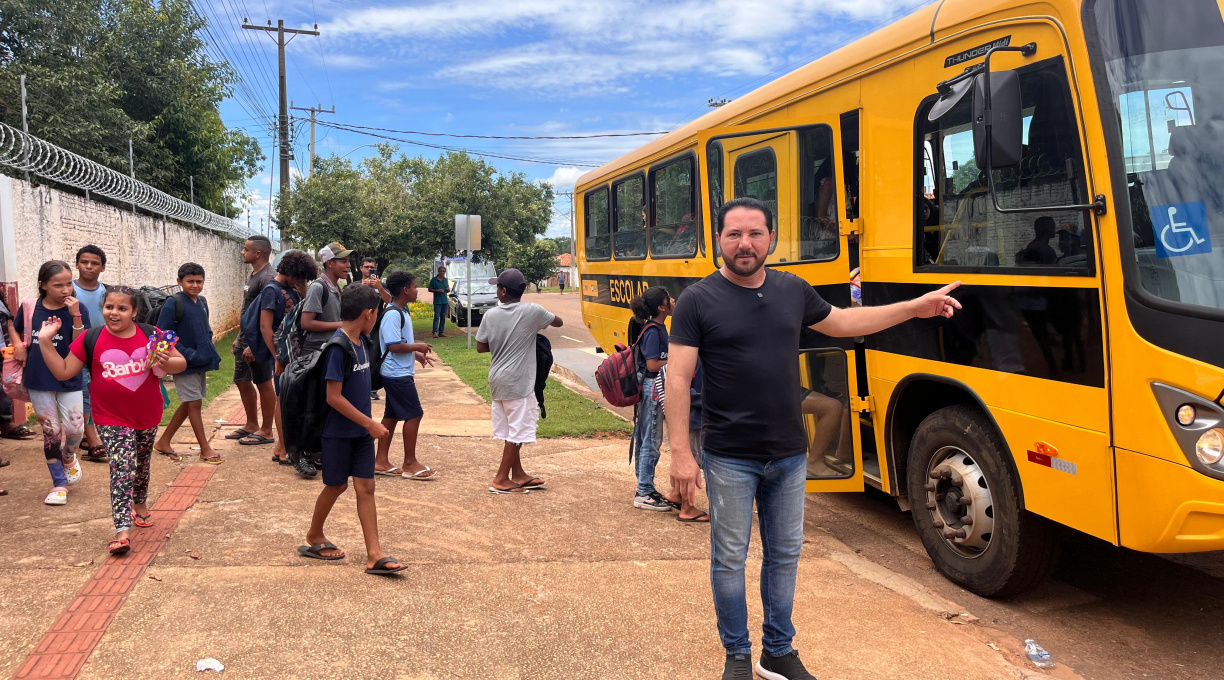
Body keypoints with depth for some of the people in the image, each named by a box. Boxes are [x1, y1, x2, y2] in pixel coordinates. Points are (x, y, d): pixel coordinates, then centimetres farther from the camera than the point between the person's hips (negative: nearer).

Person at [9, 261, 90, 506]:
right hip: (38, 381, 1)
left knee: (75, 430, -6)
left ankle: (69, 455, 30)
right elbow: (13, 328, 17)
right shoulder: (29, 307, -4)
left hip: (68, 381, -1)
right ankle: (59, 484, 20)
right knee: (51, 433, 7)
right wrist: (18, 344, -3)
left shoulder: (77, 309, -10)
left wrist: (76, 316, -27)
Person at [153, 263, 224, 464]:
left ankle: (164, 442, 28)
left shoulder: (202, 302, 9)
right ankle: (205, 449, 7)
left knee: (188, 404, 14)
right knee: (195, 403, -2)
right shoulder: (173, 304, -12)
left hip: (202, 362, 7)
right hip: (185, 364, -7)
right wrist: (188, 354, -20)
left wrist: (207, 349, 6)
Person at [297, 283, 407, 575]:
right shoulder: (338, 347, -21)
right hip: (338, 431, -7)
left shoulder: (362, 342, 4)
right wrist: (370, 423, -21)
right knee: (336, 485, 9)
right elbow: (334, 397, -23)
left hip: (361, 430, 7)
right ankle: (314, 537, 33)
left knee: (366, 486, 3)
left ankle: (374, 555, 4)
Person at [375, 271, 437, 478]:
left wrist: (417, 355, 13)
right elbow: (394, 346, -24)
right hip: (397, 374, -10)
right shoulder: (393, 315, -19)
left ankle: (381, 461, 19)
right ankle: (410, 464, 2)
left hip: (398, 373, 10)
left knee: (392, 415, 13)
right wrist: (417, 346, -13)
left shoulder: (401, 312, 13)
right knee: (414, 414, -5)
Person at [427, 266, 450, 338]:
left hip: (445, 301, 5)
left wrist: (448, 289, -2)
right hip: (437, 302, -5)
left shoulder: (446, 280, 13)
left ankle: (441, 332, 11)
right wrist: (437, 290, -16)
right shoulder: (434, 279, -2)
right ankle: (435, 332, -16)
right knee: (436, 317, -12)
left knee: (443, 317, 7)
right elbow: (430, 289, -2)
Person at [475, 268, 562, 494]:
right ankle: (501, 480, 3)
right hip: (518, 382, -6)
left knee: (510, 430, 14)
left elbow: (481, 347, 5)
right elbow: (558, 322, 6)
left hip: (498, 379, 6)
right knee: (518, 431, 1)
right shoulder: (532, 311, -10)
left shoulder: (491, 315, -1)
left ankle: (518, 475, 24)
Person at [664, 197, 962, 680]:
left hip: (789, 456, 5)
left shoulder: (793, 291, 4)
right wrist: (680, 452, -18)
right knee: (729, 559, 8)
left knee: (784, 555, 15)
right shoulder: (698, 301, -10)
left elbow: (842, 322, 20)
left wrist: (915, 308, 18)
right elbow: (678, 380, -12)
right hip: (729, 459, -4)